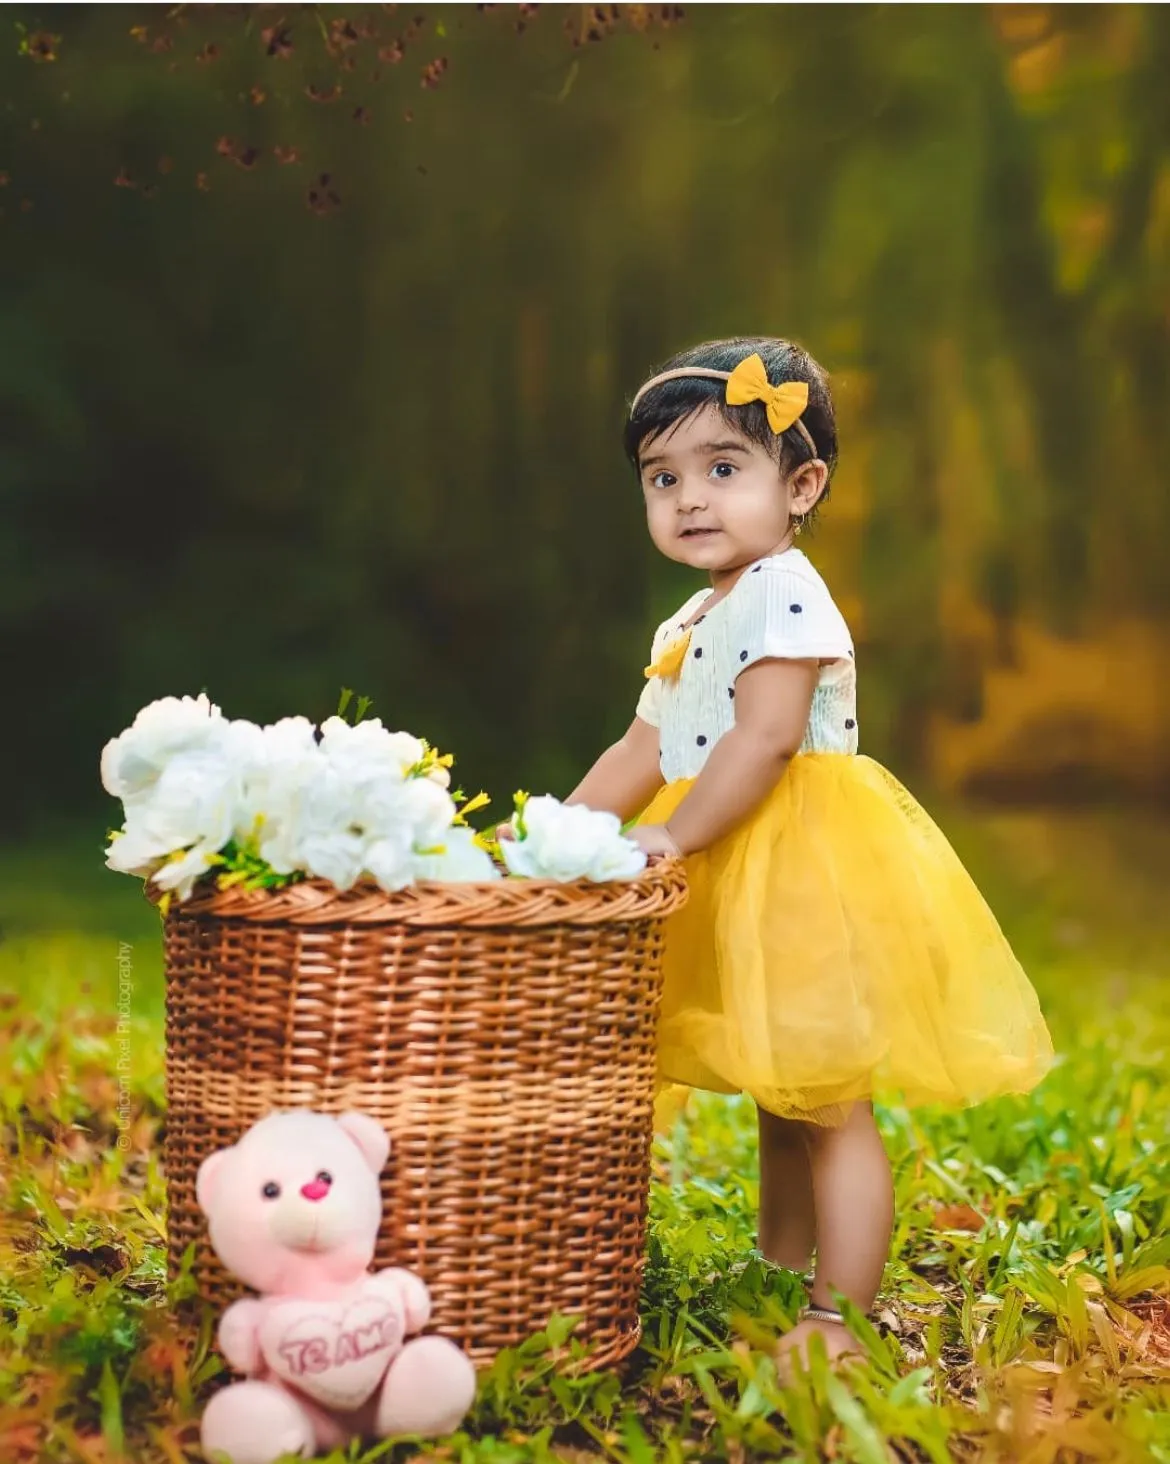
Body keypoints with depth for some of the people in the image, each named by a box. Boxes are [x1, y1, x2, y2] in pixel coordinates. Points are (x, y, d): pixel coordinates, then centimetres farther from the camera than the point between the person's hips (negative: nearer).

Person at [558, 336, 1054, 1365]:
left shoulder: (783, 596, -13)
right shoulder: (690, 626, 18)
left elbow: (766, 738, -23)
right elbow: (644, 751, 19)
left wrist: (675, 835, -21)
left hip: (805, 875, -10)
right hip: (738, 887, 10)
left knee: (831, 1108, -7)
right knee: (780, 1104, 19)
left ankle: (840, 1320, -2)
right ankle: (777, 1278, 30)